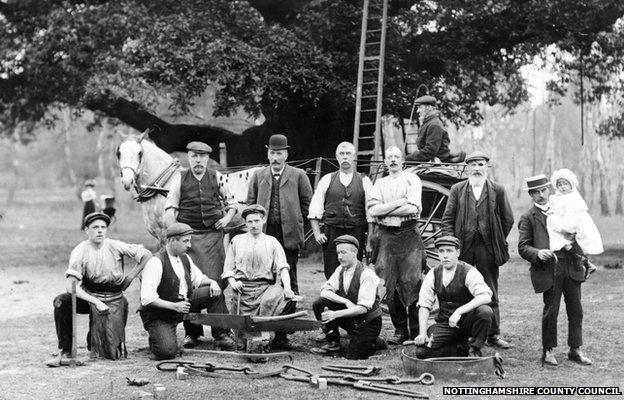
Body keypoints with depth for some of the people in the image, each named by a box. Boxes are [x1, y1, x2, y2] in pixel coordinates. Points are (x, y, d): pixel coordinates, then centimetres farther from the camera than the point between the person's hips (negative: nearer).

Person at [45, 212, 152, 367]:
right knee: (60, 302, -29)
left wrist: (130, 277, -3)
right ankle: (65, 351, -20)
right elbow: (72, 286, -20)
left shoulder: (115, 247, -9)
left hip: (114, 300, 0)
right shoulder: (79, 252, -12)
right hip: (89, 296, 0)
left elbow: (147, 255, -1)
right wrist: (96, 302, -31)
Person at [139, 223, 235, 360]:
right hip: (160, 316, -7)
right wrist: (174, 306, -29)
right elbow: (147, 298, -27)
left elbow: (198, 279, 19)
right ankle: (157, 337, 9)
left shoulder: (185, 258, 3)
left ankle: (221, 336, 4)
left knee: (215, 292, -5)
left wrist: (212, 282, -4)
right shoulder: (156, 263, -22)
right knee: (167, 352, -28)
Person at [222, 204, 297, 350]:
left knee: (288, 300, -30)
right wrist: (233, 282, -6)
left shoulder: (272, 242, 13)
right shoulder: (237, 240, 16)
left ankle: (280, 337, -15)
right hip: (243, 287, 0)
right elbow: (228, 268, 15)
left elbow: (283, 268, 1)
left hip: (266, 286, 0)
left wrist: (287, 287, -16)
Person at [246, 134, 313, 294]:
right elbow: (251, 202, 17)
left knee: (289, 275, 0)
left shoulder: (298, 175, 4)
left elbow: (307, 202, 10)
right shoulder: (258, 175, 12)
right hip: (264, 232, 2)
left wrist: (295, 219, 7)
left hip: (289, 234, -2)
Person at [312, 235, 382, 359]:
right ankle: (333, 343, -1)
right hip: (350, 320, 6)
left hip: (368, 322, -5)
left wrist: (335, 314, -34)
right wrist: (346, 301, -25)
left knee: (352, 357, -18)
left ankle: (372, 343, 12)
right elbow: (324, 292, -8)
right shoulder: (340, 270, 0)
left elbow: (363, 308, -26)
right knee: (319, 304, -14)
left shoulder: (367, 274, -21)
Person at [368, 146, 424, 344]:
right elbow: (373, 210, 0)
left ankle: (416, 331, -2)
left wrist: (384, 210, -6)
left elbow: (413, 208, -9)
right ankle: (400, 330, 9)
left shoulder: (412, 179, 6)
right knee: (390, 284, 0)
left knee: (411, 282, -8)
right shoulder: (380, 183, 16)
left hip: (409, 234, -3)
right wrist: (399, 202, -7)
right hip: (386, 236, 3)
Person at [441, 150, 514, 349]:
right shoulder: (457, 190, 7)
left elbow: (508, 219, 9)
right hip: (462, 247, 1)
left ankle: (493, 335, 13)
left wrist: (498, 242, 5)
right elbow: (447, 219, 6)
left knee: (490, 294, 6)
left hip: (488, 248, 0)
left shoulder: (497, 191, 6)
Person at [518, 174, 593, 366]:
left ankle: (576, 350, 17)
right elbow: (523, 247, -2)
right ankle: (548, 351, 12)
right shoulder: (528, 218, 4)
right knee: (550, 311, -2)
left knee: (576, 310, 6)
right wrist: (538, 253, -20)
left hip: (571, 266, 4)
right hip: (548, 269, -4)